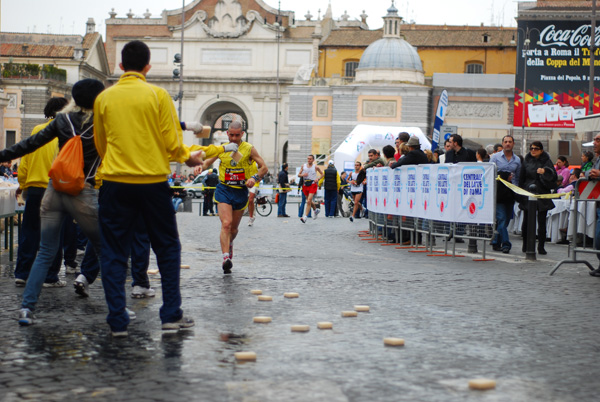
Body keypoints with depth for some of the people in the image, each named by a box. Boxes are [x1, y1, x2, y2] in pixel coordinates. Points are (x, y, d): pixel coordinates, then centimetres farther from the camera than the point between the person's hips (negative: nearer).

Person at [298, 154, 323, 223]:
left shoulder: (315, 167, -1)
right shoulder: (303, 166, 7)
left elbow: (322, 174, 11)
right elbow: (298, 174, 12)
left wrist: (318, 178, -8)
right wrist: (302, 175, -11)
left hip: (312, 185, -5)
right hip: (305, 185, 5)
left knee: (309, 201, -16)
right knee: (309, 201, 16)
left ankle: (305, 217, -19)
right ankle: (316, 210, 45)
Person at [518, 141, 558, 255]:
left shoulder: (546, 161, 5)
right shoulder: (527, 161, 11)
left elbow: (553, 175, -6)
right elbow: (521, 178, 15)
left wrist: (544, 171, -25)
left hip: (542, 194, -2)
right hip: (528, 193, 2)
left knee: (542, 221, -4)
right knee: (526, 221, 3)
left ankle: (541, 246, 2)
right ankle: (525, 245, 16)